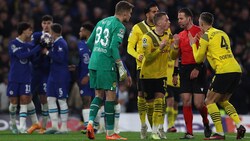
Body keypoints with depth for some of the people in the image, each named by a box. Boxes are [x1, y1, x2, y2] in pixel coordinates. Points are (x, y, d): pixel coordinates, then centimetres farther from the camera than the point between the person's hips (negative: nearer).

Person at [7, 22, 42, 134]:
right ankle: (12, 122, 26)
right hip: (14, 78, -4)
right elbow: (22, 55, -22)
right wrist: (38, 48, -23)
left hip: (26, 78, 4)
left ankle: (22, 126, -7)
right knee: (14, 102, 3)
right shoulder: (13, 44, -8)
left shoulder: (28, 45, 8)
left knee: (24, 100, -5)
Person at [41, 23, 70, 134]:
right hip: (53, 75, 10)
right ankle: (54, 126, 10)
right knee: (51, 99, 7)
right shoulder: (55, 43, 14)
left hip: (61, 76, -10)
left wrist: (48, 52, -16)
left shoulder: (60, 43, -15)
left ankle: (64, 127, 2)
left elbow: (60, 58, -24)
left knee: (61, 100, -3)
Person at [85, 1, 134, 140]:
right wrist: (121, 67, -14)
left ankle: (90, 122, -5)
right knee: (111, 96, 0)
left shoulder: (102, 22, 15)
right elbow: (114, 46, -18)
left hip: (93, 63, 7)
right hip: (107, 65, -7)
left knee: (99, 95, 15)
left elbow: (90, 43, 18)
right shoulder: (119, 26, -8)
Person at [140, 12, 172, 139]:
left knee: (159, 100, -12)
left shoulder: (168, 36, 0)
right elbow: (148, 57, -21)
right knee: (150, 102, 4)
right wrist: (160, 48, -31)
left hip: (162, 74, 3)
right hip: (148, 74, -3)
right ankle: (154, 128, 20)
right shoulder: (147, 37, -15)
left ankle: (158, 130, -13)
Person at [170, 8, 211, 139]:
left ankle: (206, 123, 20)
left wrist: (198, 68, -18)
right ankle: (189, 132, 2)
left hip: (198, 70, -6)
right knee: (186, 102, -1)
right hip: (185, 70, 6)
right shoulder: (180, 35, 14)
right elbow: (174, 56, 16)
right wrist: (176, 44, -2)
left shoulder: (199, 31, -6)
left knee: (199, 103, -8)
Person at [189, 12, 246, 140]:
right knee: (223, 101, 21)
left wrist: (193, 44, 23)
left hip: (224, 71, -8)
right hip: (236, 70, 8)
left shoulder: (206, 36, 0)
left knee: (210, 101, 2)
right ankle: (239, 125, 2)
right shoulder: (222, 33, 22)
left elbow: (198, 59, 7)